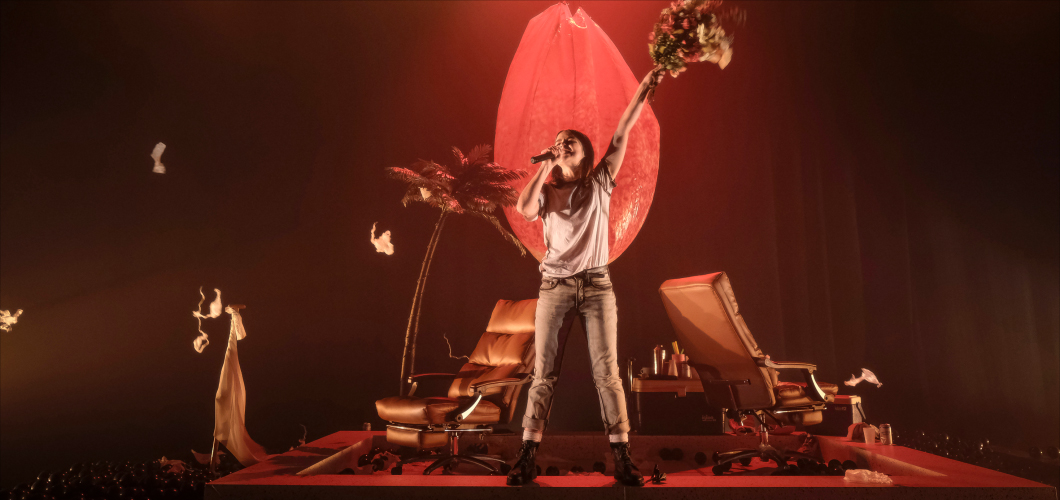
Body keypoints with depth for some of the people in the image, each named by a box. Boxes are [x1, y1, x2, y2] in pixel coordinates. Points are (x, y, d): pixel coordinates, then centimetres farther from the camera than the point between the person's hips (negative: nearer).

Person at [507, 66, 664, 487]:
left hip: (596, 286, -1)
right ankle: (528, 456, 5)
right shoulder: (546, 192, 11)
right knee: (544, 374, 1)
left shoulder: (599, 184, 9)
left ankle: (622, 457, 2)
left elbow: (622, 134, 2)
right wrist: (545, 166, -2)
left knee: (607, 373, -2)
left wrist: (644, 89, -3)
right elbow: (524, 209, -11)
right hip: (555, 287, 1)